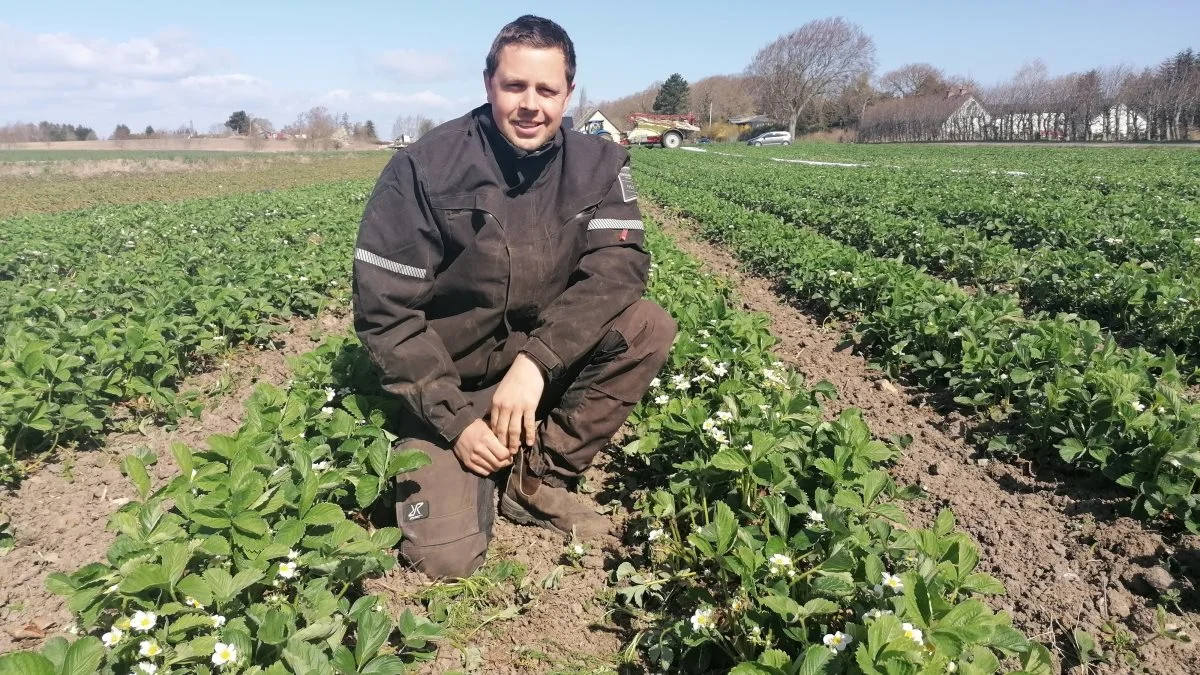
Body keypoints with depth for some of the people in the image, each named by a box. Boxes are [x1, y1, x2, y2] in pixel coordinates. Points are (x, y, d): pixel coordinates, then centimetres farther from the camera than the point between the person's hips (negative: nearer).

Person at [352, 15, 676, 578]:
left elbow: (618, 266, -18)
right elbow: (384, 309, -16)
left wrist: (536, 359, -32)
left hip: (549, 366, 4)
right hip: (449, 381, -3)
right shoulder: (425, 168, -16)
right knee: (447, 556, -18)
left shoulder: (598, 165, -6)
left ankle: (536, 478, -7)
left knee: (649, 327, -22)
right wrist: (456, 418, -22)